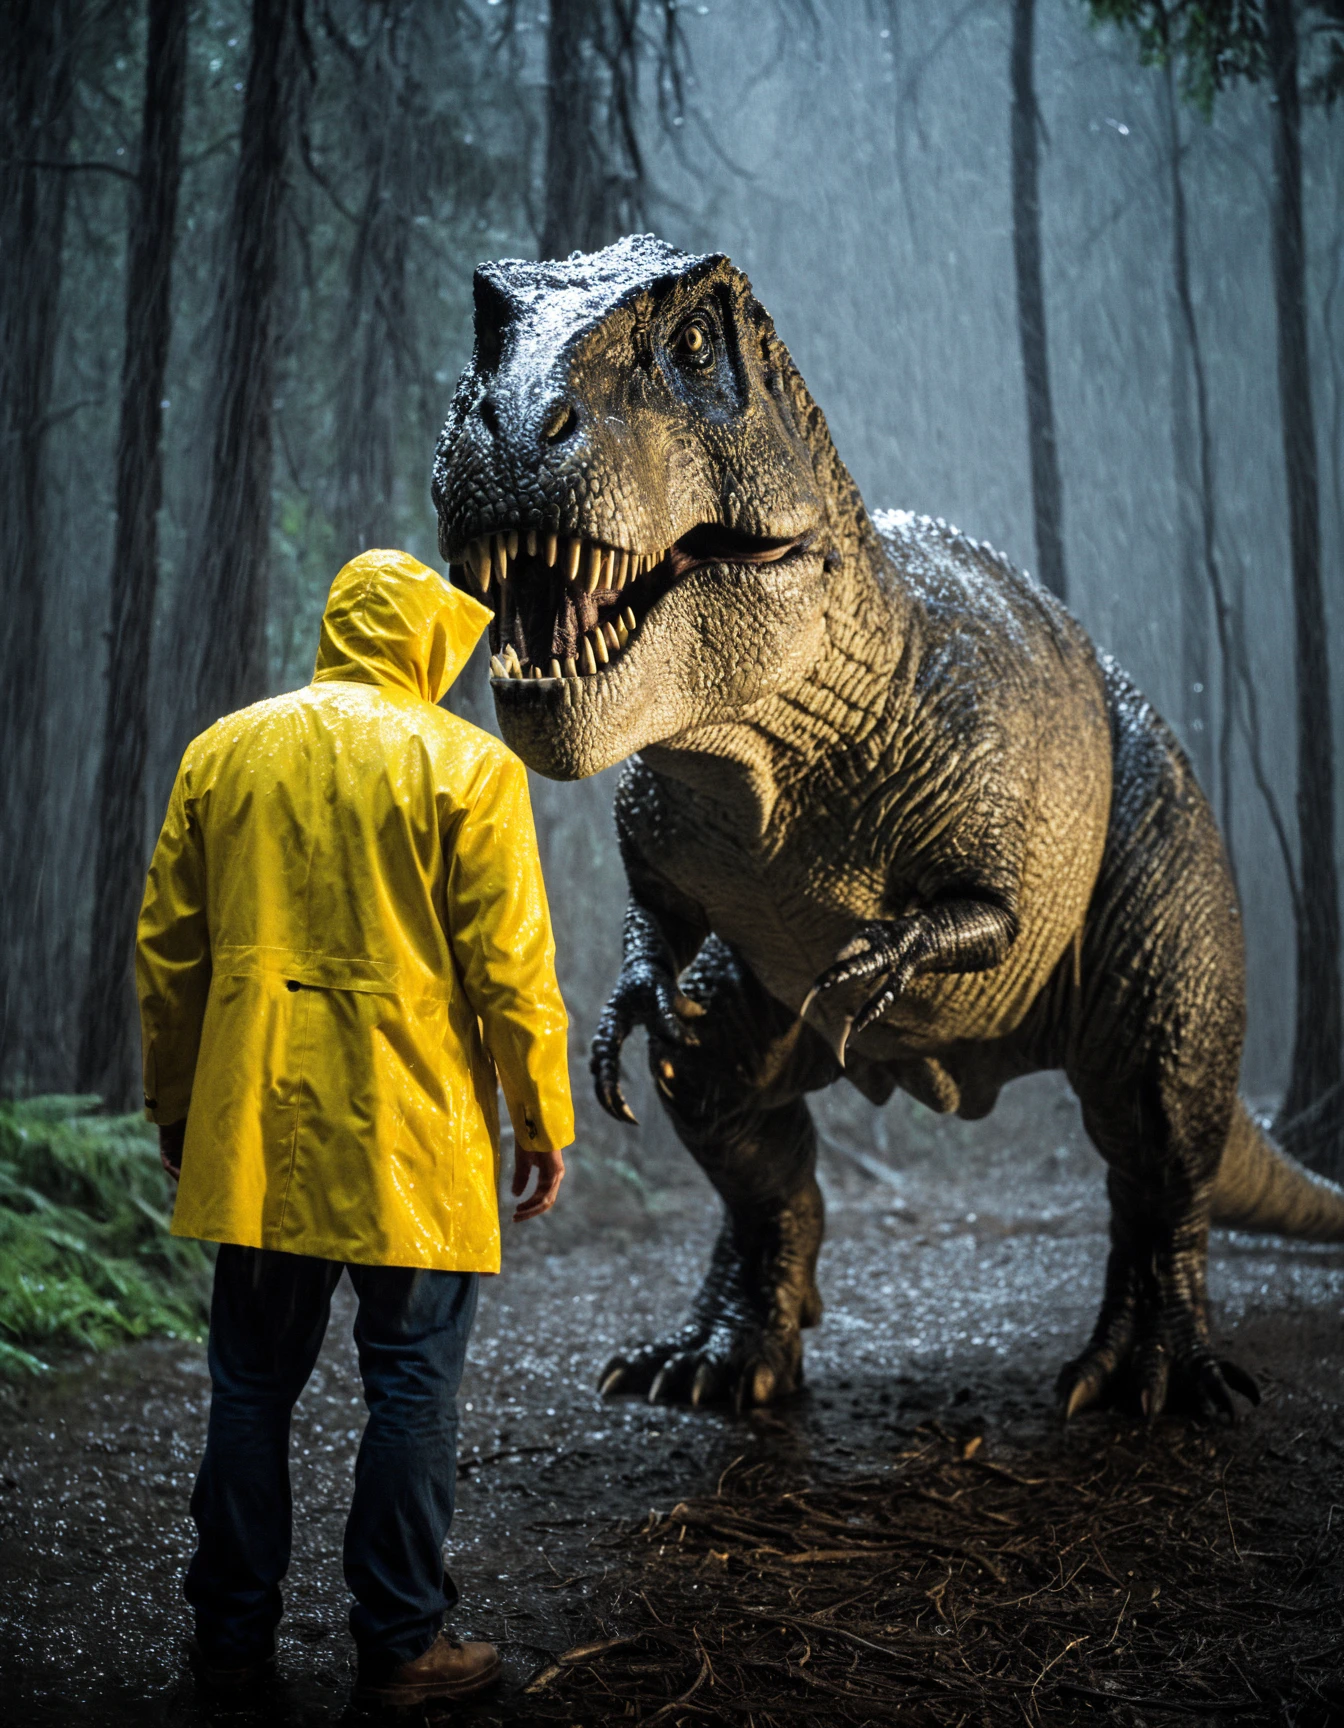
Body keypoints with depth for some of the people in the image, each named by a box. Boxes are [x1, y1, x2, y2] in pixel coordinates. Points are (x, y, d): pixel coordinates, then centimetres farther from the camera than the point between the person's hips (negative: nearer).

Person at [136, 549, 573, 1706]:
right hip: (413, 1135, -4)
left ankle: (233, 1633, 23)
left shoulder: (223, 751, 7)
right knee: (413, 1388, 7)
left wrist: (174, 1102, 19)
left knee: (252, 1383, 14)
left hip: (253, 1131, 4)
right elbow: (510, 965, -9)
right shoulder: (467, 765, -6)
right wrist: (545, 1122, 0)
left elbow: (167, 947, 10)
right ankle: (401, 1644, 15)